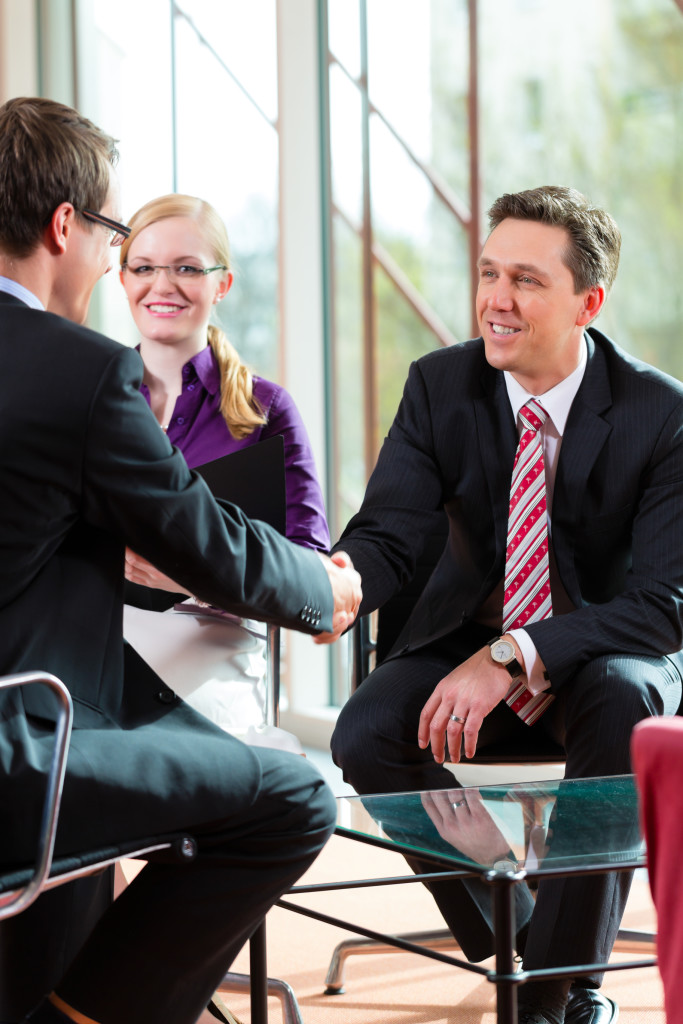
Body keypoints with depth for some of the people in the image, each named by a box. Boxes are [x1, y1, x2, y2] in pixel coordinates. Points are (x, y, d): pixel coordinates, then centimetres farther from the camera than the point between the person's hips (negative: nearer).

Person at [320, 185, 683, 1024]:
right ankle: (516, 950, -6)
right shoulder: (439, 385, -7)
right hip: (469, 636, 3)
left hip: (605, 652, -3)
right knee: (366, 736, -26)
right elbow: (386, 536, -14)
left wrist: (514, 656, -35)